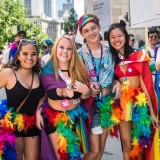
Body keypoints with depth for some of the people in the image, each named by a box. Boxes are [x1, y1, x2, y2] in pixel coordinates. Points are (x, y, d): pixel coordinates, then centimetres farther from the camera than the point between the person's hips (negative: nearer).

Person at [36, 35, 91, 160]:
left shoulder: (79, 69, -5)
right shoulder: (48, 70, -10)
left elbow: (85, 96, 2)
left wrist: (85, 90, -18)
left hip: (76, 116, 2)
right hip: (55, 118, -2)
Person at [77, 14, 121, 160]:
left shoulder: (109, 51, 2)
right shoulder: (79, 54, -9)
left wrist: (118, 83, -6)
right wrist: (87, 84, -22)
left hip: (108, 102, 4)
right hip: (90, 103, -4)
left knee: (101, 147, 14)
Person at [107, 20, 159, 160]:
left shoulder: (139, 56, -7)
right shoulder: (112, 59, 5)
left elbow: (147, 83, -10)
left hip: (139, 102, -3)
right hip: (122, 102, 3)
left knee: (142, 143, 8)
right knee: (127, 145, 8)